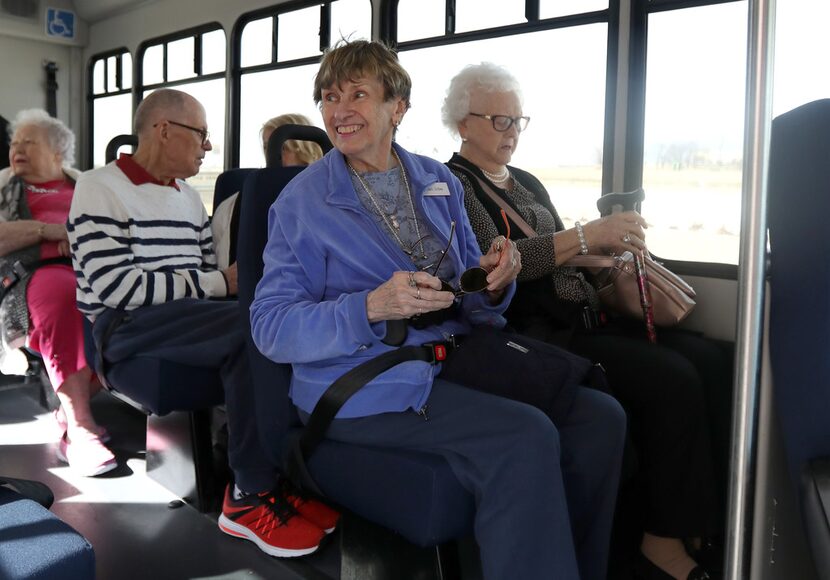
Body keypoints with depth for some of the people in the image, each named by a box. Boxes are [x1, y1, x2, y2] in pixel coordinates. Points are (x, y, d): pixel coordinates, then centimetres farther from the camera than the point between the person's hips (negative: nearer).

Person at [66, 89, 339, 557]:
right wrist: (219, 283, -14)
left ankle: (283, 476, -13)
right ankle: (252, 495, -21)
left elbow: (211, 278, 14)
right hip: (127, 324, -6)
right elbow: (113, 286, -14)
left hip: (187, 313, 7)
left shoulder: (189, 198, 21)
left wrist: (235, 280, -10)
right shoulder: (100, 189, -1)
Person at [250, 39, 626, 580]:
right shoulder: (303, 201, -2)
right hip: (363, 379, -5)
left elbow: (467, 300, 16)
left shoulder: (439, 182, 12)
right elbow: (271, 326, -9)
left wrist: (494, 283, -9)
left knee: (600, 417, -12)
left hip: (455, 354, 6)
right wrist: (372, 307, -25)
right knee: (525, 437, -28)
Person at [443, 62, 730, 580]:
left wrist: (610, 243, 4)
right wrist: (586, 235, -25)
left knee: (706, 358, -11)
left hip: (582, 320, 8)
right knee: (672, 378, -23)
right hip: (535, 335, -8)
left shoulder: (527, 184, 23)